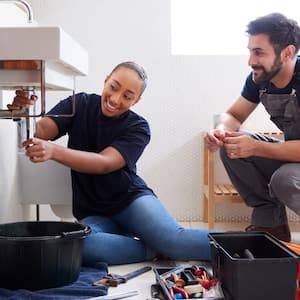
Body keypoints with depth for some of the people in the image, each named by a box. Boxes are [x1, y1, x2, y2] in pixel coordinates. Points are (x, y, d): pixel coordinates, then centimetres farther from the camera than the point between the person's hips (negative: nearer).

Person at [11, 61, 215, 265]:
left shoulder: (138, 128, -7)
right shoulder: (80, 104, 1)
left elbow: (104, 163, -24)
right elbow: (42, 130, -13)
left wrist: (54, 151, -41)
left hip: (131, 199, -1)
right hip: (92, 213, 2)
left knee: (173, 238, -31)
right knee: (82, 247, -34)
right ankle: (156, 250, -20)